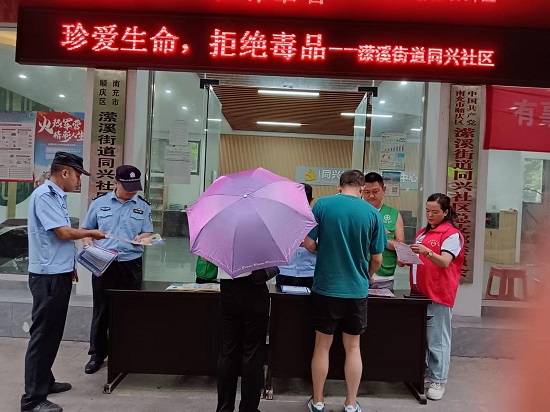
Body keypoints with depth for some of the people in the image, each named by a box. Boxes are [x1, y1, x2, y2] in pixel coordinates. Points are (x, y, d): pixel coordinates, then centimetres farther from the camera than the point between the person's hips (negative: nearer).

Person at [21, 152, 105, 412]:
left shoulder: (57, 196, 13)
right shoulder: (44, 195, -16)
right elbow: (64, 232, -20)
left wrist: (69, 265, 18)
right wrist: (91, 233, -4)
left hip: (59, 273, 10)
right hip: (47, 275, -10)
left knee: (53, 332, 17)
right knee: (42, 334, -2)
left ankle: (44, 381, 31)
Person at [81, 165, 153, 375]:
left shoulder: (143, 206, 4)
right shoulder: (99, 203, 4)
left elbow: (148, 233, 6)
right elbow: (86, 230, 12)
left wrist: (142, 237, -16)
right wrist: (89, 246, -7)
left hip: (131, 265, 0)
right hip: (103, 264, 0)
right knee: (101, 310, 9)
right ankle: (97, 353, 24)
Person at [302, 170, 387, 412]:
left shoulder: (322, 205, -7)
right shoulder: (372, 213, -3)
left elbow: (309, 244, -9)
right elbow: (377, 259, 1)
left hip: (325, 287, -1)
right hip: (356, 290, 1)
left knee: (322, 345, 14)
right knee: (353, 347, 15)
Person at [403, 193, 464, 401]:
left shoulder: (452, 234, -6)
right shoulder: (422, 232, 17)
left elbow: (444, 262, -18)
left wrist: (427, 252, -36)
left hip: (438, 294, -7)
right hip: (419, 291, 7)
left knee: (437, 339, 0)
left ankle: (438, 381, 11)